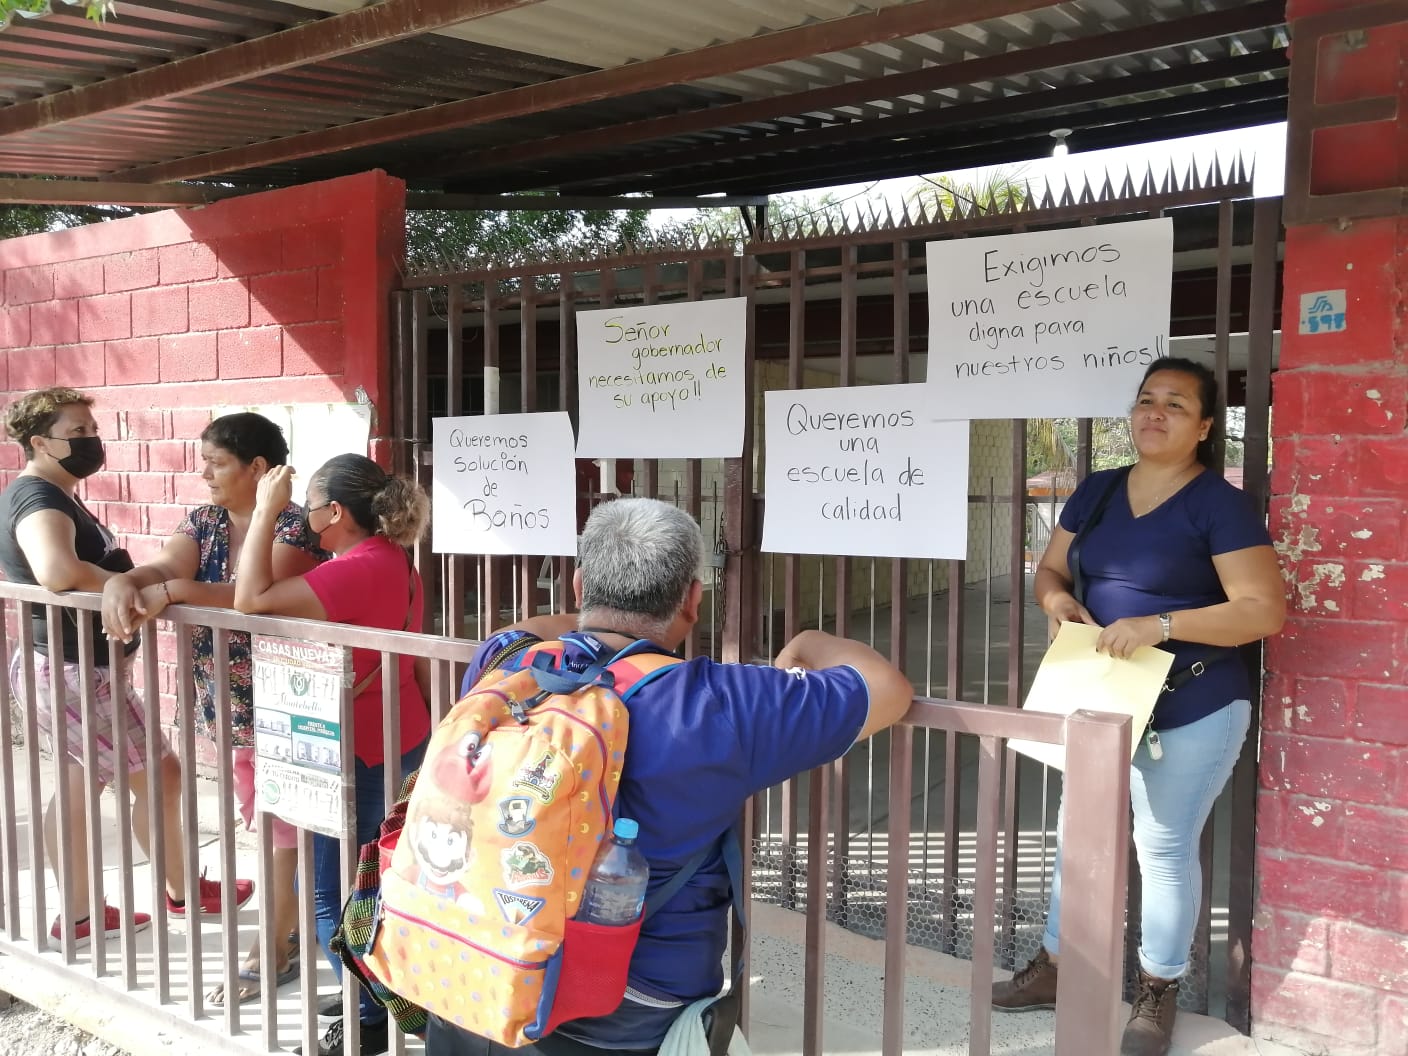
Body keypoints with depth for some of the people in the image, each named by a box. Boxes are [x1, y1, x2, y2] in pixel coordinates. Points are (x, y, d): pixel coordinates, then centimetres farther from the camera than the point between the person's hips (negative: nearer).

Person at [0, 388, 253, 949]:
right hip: (77, 672, -11)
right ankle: (183, 892, 19)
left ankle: (80, 913, 27)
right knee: (159, 776, 3)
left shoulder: (52, 496, 12)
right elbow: (57, 570, -42)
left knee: (78, 788, 17)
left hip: (69, 669, 11)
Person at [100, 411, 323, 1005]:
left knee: (287, 825, 5)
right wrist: (123, 583, -29)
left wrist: (172, 592, -33)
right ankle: (293, 924, 33)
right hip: (228, 704, 8)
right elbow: (163, 570, -9)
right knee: (265, 823, 18)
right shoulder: (202, 522, 7)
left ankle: (275, 949, 16)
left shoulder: (296, 526, -17)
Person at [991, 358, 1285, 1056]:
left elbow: (1264, 610, -18)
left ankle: (1158, 991, 24)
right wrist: (1056, 598, -12)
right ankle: (1054, 966, 31)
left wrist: (1161, 624, -29)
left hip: (1190, 711, -6)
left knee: (1163, 847, 5)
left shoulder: (1219, 503, -13)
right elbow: (1050, 567, 13)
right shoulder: (1097, 491, 6)